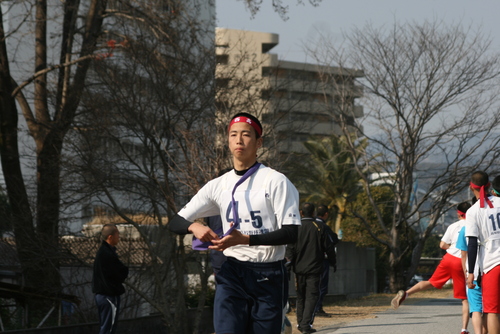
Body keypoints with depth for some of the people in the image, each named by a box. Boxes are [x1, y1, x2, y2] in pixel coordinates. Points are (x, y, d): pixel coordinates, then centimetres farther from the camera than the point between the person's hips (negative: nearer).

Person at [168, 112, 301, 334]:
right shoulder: (218, 186, 8)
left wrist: (245, 239, -23)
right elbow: (175, 223, 10)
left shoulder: (276, 182, -4)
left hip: (269, 276, -2)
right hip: (232, 274, 2)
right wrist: (194, 227, -15)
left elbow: (291, 233, -12)